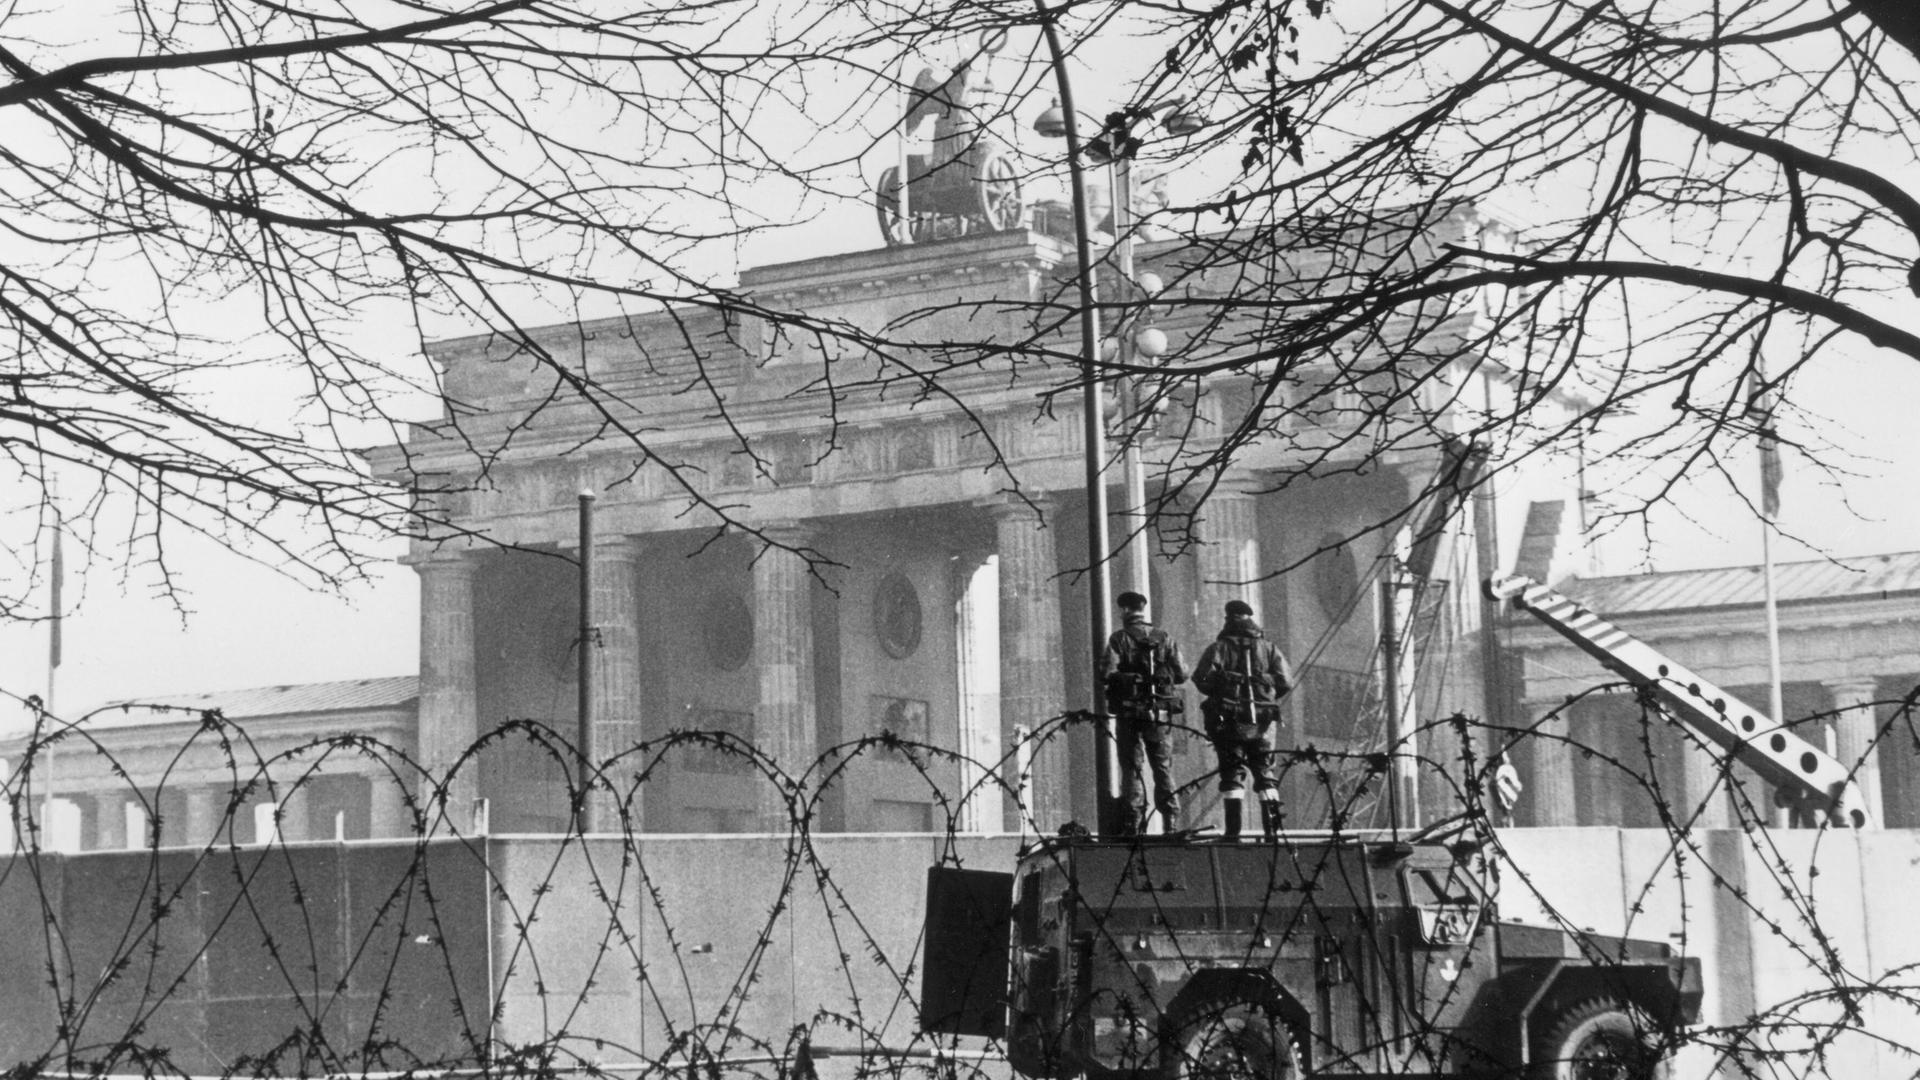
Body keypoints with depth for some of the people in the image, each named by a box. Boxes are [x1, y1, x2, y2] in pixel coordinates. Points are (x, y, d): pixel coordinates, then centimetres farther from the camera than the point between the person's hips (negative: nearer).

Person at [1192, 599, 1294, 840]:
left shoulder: (1220, 648, -1)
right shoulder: (1268, 648, 8)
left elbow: (1203, 678, -12)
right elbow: (1286, 681, 1)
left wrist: (1217, 693, 8)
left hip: (1228, 719, -3)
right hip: (1261, 721, 3)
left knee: (1231, 772, 2)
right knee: (1264, 772, 11)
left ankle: (1233, 829, -5)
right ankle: (1272, 827, 6)